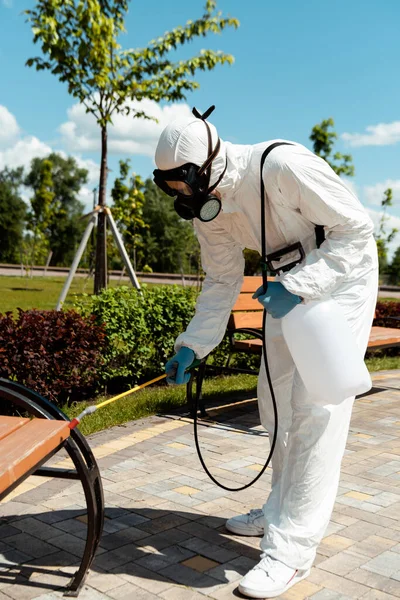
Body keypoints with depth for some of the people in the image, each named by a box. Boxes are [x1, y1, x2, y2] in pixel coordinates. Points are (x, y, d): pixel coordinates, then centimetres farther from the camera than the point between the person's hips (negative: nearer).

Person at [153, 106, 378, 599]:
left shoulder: (284, 166, -30)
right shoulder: (208, 204, -7)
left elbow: (357, 230, -24)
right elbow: (221, 281, 2)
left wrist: (296, 285, -32)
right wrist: (192, 345, -5)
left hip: (342, 277, -8)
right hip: (291, 286, 8)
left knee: (315, 410, -11)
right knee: (276, 399, 11)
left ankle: (291, 548, -4)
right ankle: (283, 508, 29)